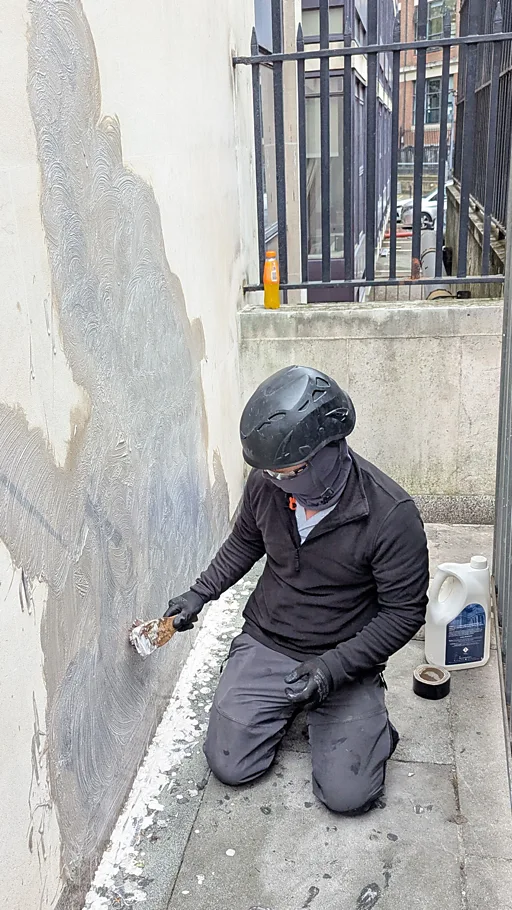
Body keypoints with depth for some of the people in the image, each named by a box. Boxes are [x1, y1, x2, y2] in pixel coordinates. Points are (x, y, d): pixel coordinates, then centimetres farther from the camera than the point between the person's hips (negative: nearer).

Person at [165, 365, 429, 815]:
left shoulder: (391, 515, -25)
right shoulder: (266, 484, -11)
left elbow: (404, 612, -16)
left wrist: (335, 667, -24)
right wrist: (199, 594, 2)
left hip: (345, 659, -3)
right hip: (264, 643, 4)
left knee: (348, 794, -12)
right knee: (230, 766, -4)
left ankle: (370, 719, 19)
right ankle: (285, 705, 24)